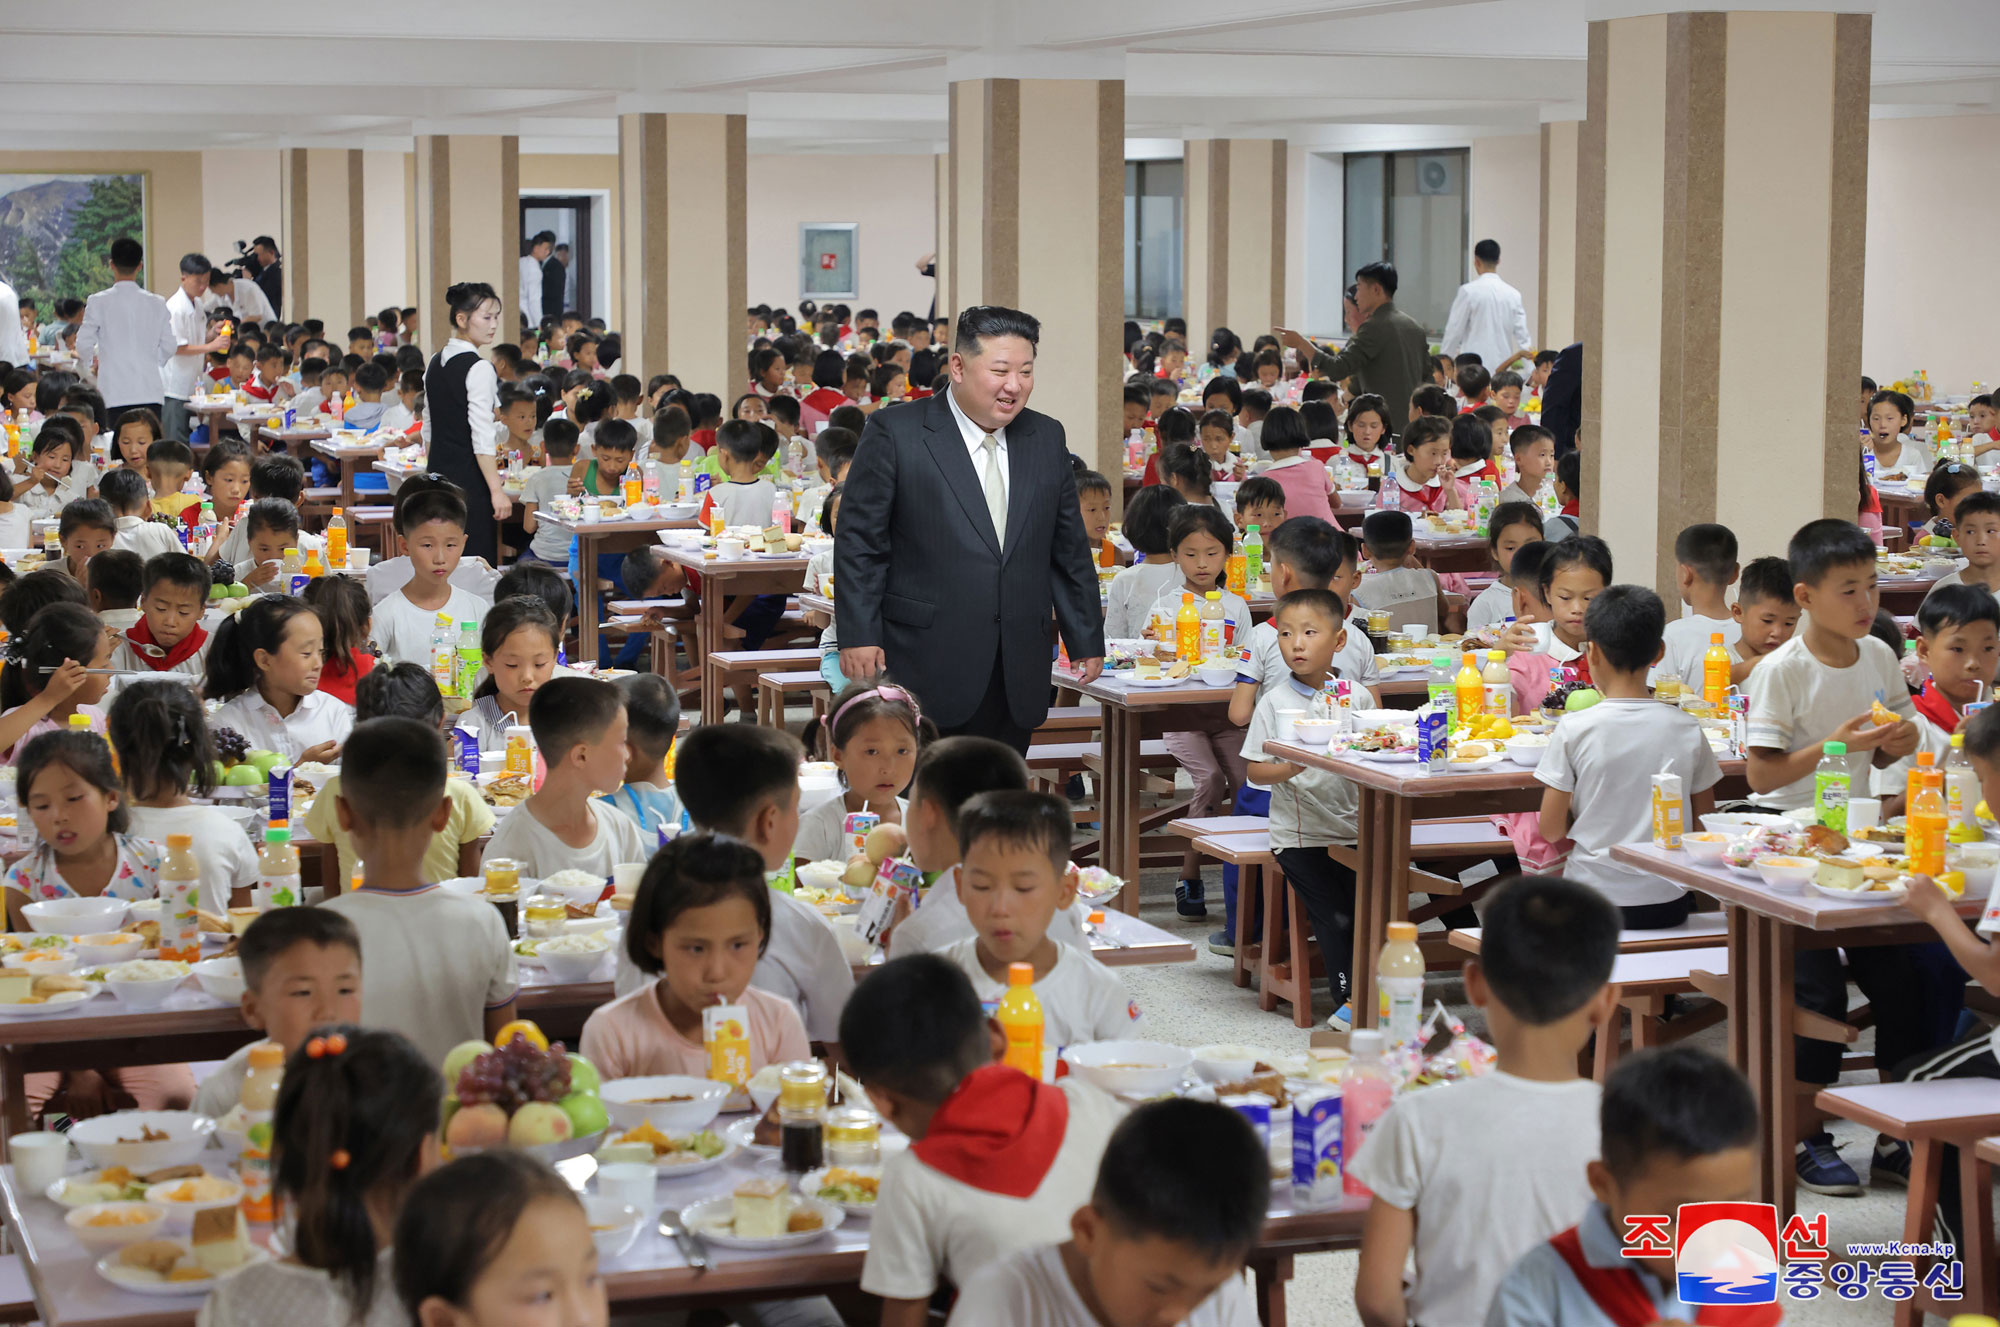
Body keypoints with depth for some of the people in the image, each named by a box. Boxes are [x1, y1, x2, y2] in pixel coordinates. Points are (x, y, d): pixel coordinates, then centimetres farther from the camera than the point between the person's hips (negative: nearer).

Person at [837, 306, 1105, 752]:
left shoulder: (1047, 438, 11)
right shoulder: (895, 433, -3)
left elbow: (1069, 548, 16)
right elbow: (860, 542, -4)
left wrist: (1086, 639, 15)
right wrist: (858, 636, -10)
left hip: (1018, 676, 4)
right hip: (925, 671, -4)